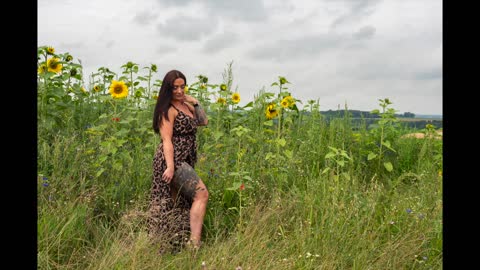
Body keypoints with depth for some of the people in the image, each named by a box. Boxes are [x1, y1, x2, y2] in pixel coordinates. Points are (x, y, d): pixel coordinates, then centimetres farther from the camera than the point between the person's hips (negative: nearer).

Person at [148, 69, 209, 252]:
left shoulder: (185, 105, 16)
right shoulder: (168, 110, -9)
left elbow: (204, 122, 16)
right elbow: (166, 140, -16)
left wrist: (195, 103, 5)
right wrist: (170, 167, -23)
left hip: (185, 160, 9)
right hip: (173, 160, -9)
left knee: (179, 203, 11)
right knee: (201, 194, -16)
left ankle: (169, 244, 19)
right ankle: (194, 243, -16)